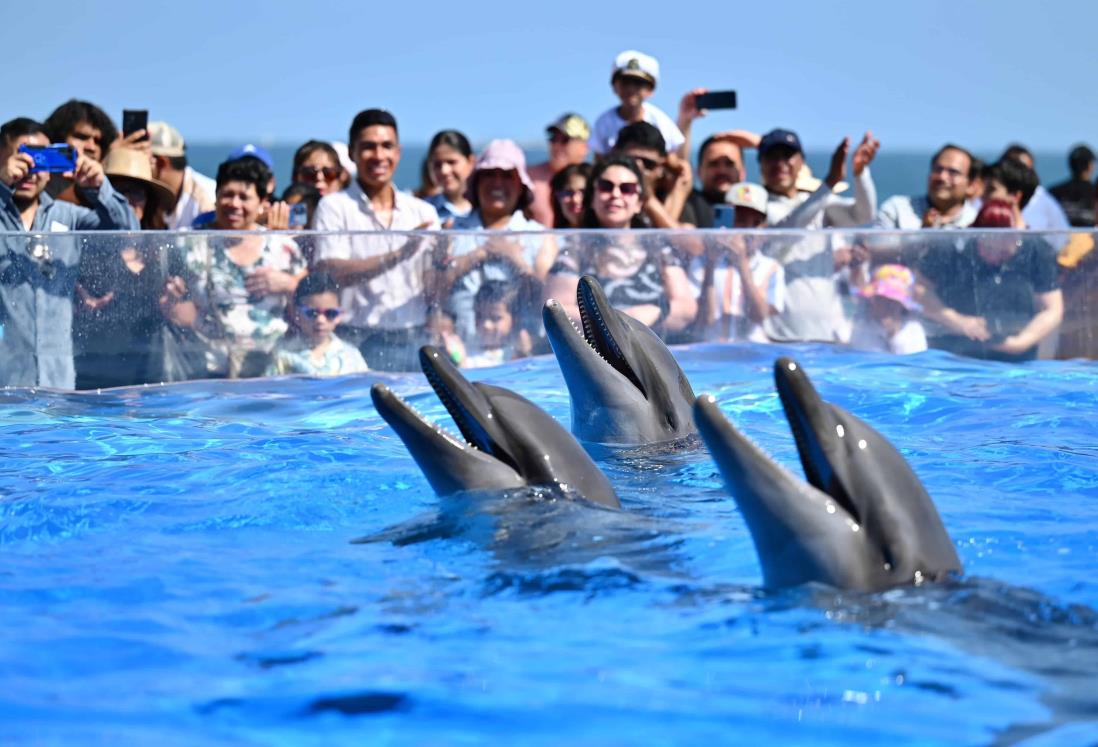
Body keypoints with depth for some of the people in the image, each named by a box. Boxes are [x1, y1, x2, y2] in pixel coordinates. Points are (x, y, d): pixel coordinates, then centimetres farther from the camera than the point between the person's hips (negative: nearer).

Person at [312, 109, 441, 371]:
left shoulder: (422, 212, 11)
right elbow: (331, 274, -13)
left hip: (414, 342, 3)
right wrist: (398, 255, -20)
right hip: (358, 343, -3)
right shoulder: (334, 208, 1)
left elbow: (434, 288, 8)